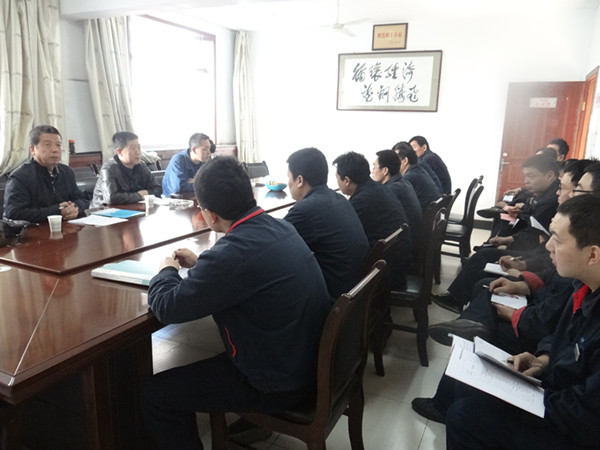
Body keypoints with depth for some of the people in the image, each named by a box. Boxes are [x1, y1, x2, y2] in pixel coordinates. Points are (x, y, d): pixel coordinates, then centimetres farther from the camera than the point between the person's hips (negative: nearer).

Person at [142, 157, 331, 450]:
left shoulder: (235, 251, -30)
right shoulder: (280, 226, -4)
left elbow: (166, 307, -19)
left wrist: (167, 270, 1)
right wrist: (200, 264, 14)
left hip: (281, 385, -9)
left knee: (153, 395, 2)